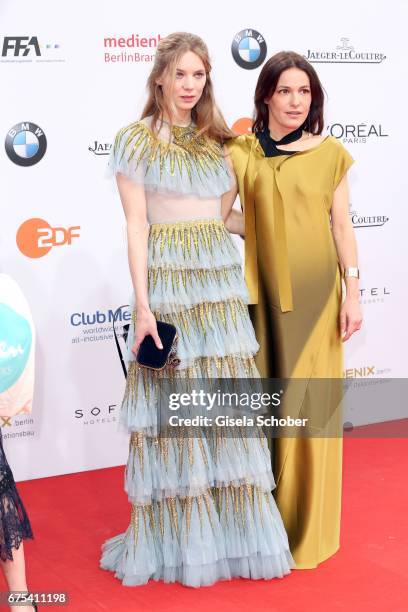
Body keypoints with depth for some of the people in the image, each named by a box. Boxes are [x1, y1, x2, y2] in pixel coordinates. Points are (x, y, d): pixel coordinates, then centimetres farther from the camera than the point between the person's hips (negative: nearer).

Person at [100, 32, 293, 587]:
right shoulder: (136, 140, -1)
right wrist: (143, 306, -14)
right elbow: (137, 224, -7)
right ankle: (176, 537, 14)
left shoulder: (216, 140, 14)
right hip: (168, 283, -5)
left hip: (221, 281, 5)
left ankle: (233, 527, 21)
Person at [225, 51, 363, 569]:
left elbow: (341, 226, 2)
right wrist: (267, 230, -7)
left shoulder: (330, 153, 2)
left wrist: (353, 291, -2)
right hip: (265, 289, 1)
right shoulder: (240, 152, 2)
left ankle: (308, 522, 17)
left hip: (316, 291, 0)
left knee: (310, 402, 2)